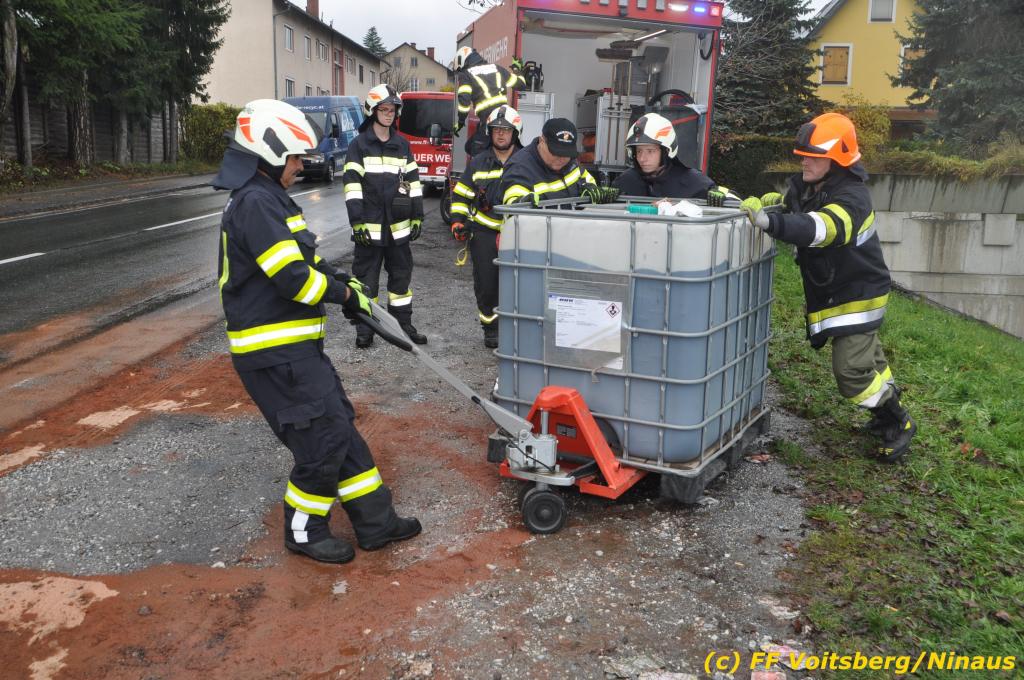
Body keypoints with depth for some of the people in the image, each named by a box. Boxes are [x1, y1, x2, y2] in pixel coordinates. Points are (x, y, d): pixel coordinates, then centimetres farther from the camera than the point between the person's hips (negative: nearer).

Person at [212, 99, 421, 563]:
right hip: (275, 354, -11)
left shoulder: (266, 198, 17)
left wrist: (344, 281, 5)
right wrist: (342, 293, -10)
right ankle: (303, 531, 18)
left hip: (292, 347, 11)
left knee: (340, 428, 14)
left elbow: (306, 263, 21)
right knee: (323, 440, -3)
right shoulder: (255, 203, -18)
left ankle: (375, 522, 22)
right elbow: (292, 277, -25)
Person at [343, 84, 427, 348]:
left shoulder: (403, 146, 11)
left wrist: (417, 216, 8)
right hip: (370, 226, -4)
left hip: (398, 226, 4)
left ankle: (403, 324, 21)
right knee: (366, 277, 2)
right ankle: (364, 329, 11)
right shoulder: (359, 145, -2)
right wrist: (357, 221, -15)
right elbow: (352, 184, -8)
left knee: (401, 274, 10)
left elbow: (413, 181, 13)